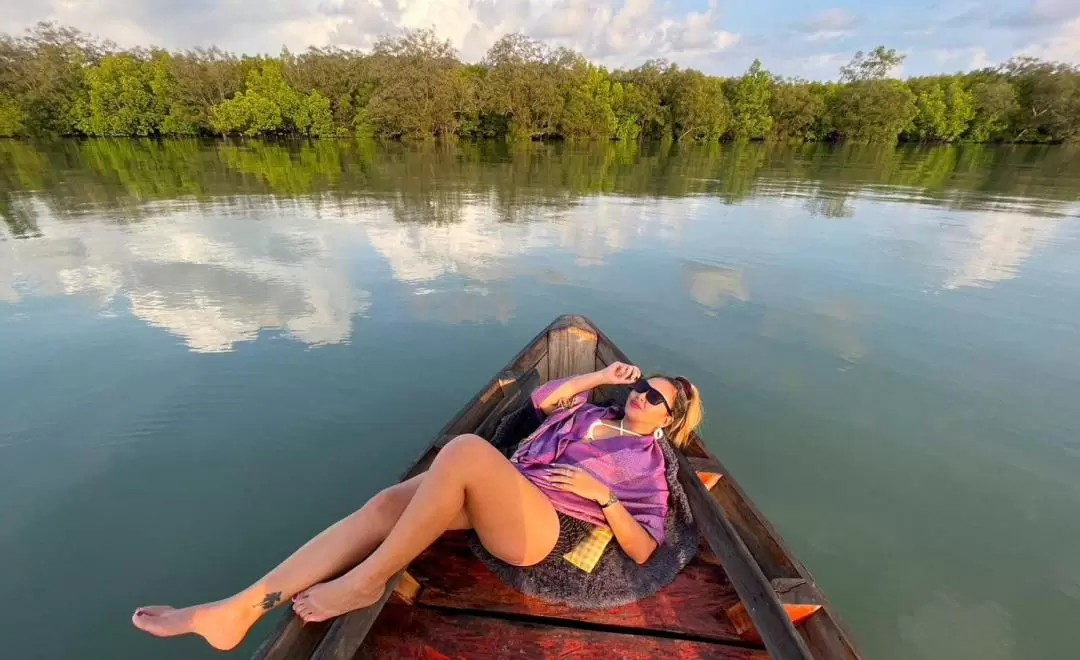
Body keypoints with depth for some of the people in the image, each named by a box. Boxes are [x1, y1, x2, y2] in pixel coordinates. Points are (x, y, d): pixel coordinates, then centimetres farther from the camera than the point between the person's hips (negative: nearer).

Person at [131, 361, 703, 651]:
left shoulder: (648, 463, 11)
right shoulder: (592, 413, 26)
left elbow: (642, 550, 4)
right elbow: (541, 398, 20)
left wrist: (602, 495, -10)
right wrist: (601, 376, 20)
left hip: (537, 526, -5)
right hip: (501, 502, 6)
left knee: (465, 448, -34)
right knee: (387, 503, -16)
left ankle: (365, 582, -18)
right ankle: (237, 611, -12)